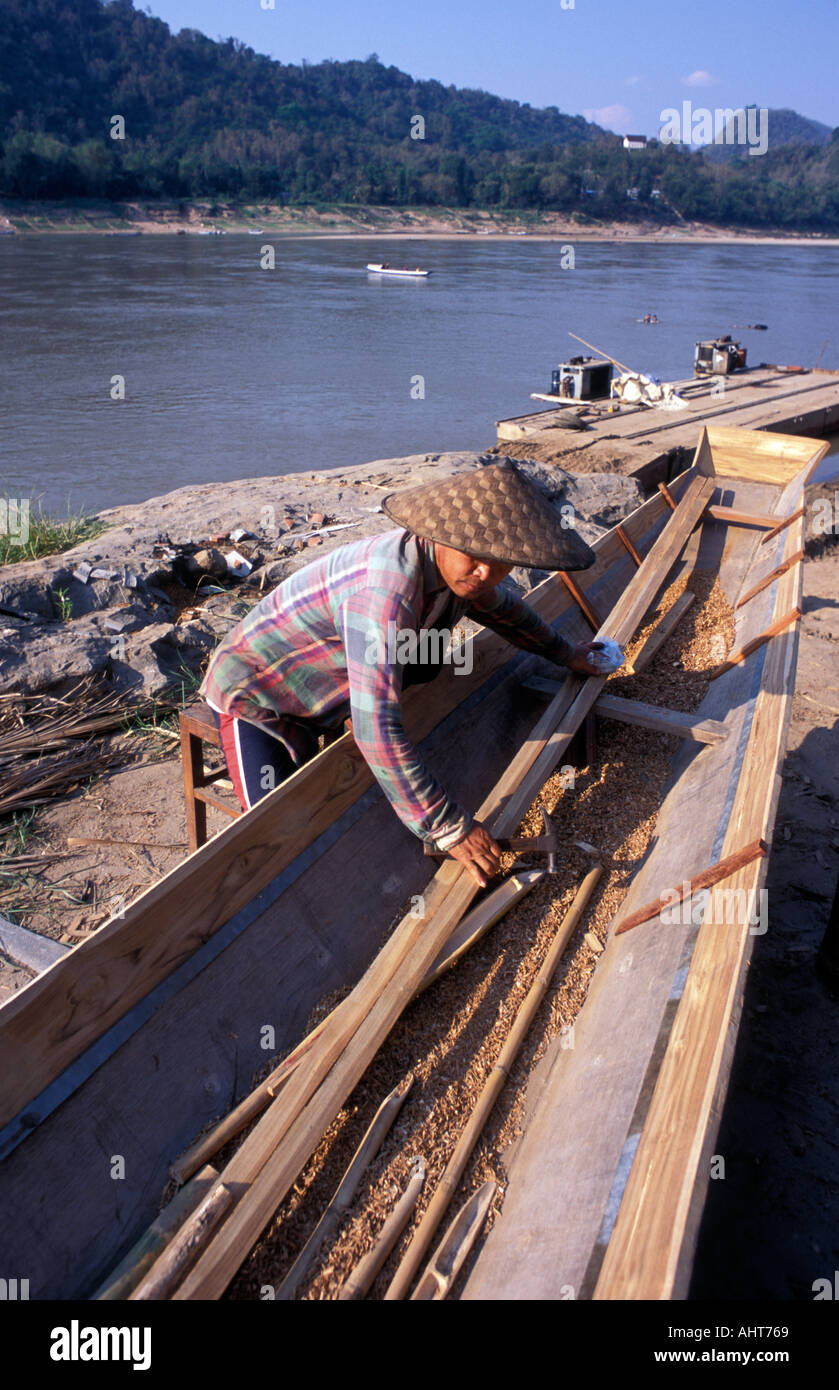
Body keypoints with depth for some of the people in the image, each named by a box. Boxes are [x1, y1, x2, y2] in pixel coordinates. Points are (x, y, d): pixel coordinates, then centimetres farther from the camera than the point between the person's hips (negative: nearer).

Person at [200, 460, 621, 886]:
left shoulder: (457, 567, -10)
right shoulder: (387, 589, -39)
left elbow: (502, 610, 15)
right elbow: (377, 729, -42)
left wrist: (564, 654, 24)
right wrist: (449, 828, -38)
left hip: (327, 694, 8)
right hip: (256, 692, -8)